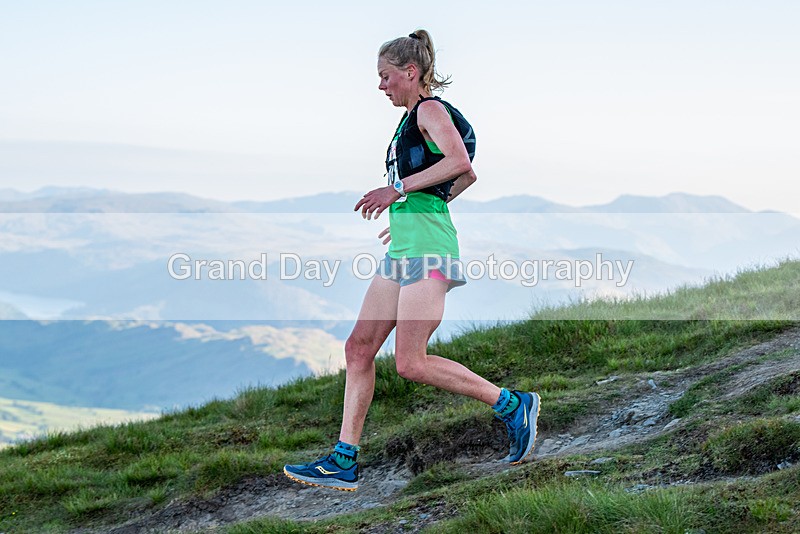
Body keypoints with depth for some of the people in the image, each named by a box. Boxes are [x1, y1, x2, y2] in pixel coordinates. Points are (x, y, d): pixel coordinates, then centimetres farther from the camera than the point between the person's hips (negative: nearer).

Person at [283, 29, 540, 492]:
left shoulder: (430, 109, -5)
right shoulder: (411, 120, 21)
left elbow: (460, 164, -22)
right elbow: (467, 177, 30)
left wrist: (399, 189, -20)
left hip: (427, 249, -10)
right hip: (403, 251, 10)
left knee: (411, 363, -12)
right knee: (359, 347, 4)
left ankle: (513, 405, 0)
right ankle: (344, 462, 6)